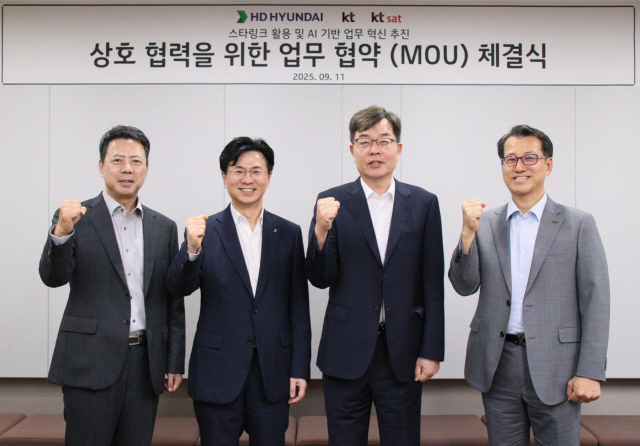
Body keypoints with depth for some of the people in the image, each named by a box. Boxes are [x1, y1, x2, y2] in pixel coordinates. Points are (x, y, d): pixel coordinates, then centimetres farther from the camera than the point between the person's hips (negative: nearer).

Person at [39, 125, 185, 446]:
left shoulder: (164, 227, 10)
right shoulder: (75, 218, 2)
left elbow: (174, 302, 11)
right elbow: (53, 277, -10)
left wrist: (175, 362, 7)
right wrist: (61, 232, -29)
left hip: (145, 363, 3)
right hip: (91, 362, -3)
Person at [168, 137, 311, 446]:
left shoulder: (288, 233, 5)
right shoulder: (205, 230, 0)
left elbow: (298, 307, 5)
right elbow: (179, 288, -10)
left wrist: (300, 369, 2)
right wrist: (192, 249, -29)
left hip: (273, 374, 2)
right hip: (217, 374, -1)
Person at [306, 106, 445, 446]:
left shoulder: (423, 203, 3)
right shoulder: (332, 202, 0)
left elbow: (433, 284, 2)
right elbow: (320, 279, -3)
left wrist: (431, 351, -1)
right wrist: (321, 230, -20)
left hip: (402, 353, 1)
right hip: (346, 352, 0)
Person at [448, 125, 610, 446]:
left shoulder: (579, 225, 0)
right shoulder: (485, 223, 6)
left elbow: (595, 302, -3)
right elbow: (465, 286, 0)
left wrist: (590, 372, -9)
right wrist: (468, 231, -14)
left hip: (554, 366, -2)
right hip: (497, 363, 2)